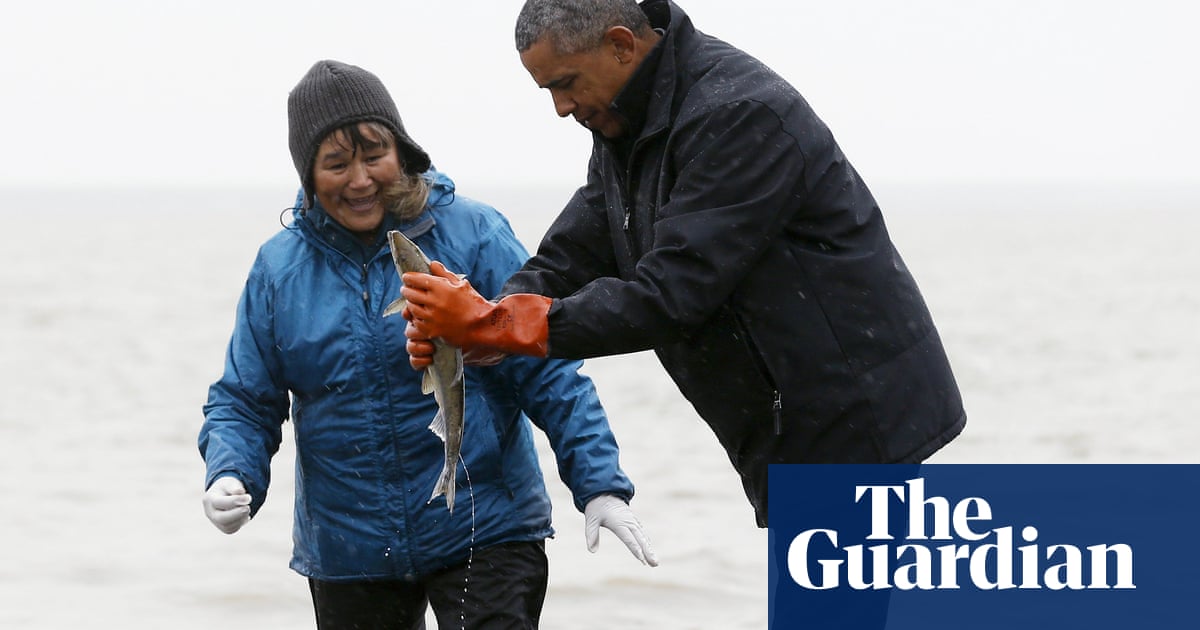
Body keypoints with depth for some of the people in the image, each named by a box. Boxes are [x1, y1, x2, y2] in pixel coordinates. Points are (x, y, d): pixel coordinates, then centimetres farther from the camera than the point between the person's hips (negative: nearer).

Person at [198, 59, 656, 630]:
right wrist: (230, 478, -13)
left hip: (487, 534, -3)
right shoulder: (279, 267, 3)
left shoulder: (474, 235, -6)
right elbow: (243, 402, 7)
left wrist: (601, 486, -14)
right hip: (349, 554, 3)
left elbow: (550, 375, -6)